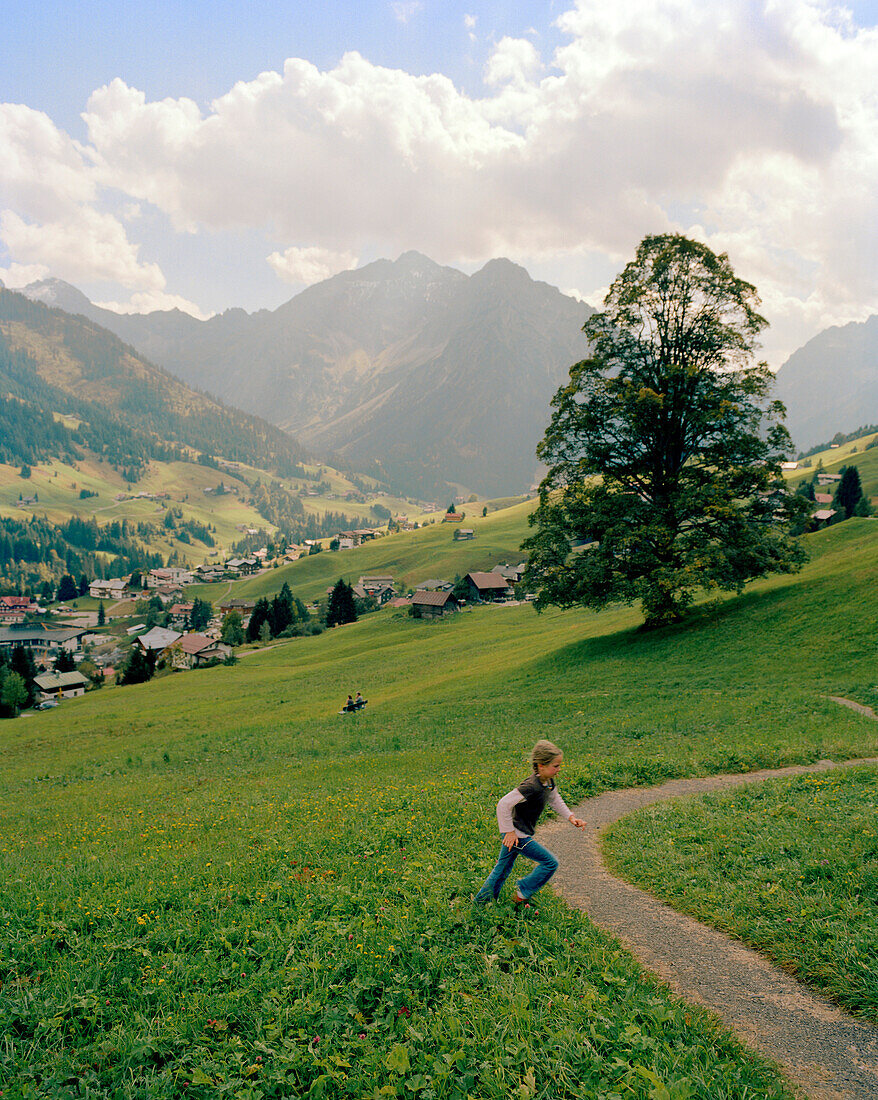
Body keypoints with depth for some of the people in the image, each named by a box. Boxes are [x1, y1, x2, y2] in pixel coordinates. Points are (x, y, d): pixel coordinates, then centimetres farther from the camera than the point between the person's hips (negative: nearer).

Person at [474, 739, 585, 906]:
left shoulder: (549, 782, 1)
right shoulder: (531, 787, -28)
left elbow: (555, 800, 22)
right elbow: (503, 804, -29)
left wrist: (571, 817, 11)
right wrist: (509, 831, -23)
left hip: (514, 834, 9)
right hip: (517, 835, -9)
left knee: (503, 869, 21)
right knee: (550, 863, -1)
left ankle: (481, 902, 35)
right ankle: (522, 893, 12)